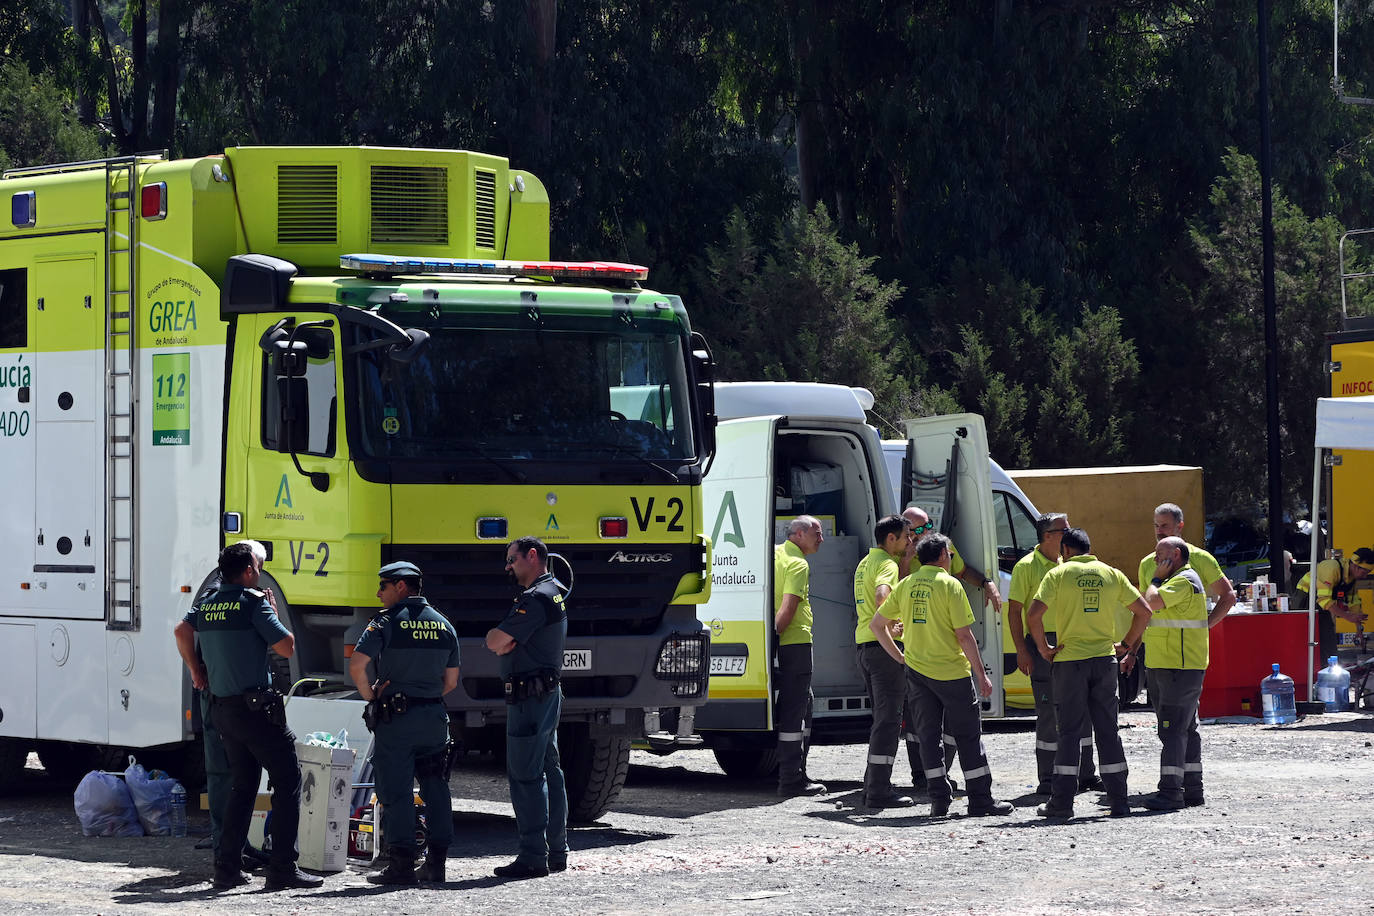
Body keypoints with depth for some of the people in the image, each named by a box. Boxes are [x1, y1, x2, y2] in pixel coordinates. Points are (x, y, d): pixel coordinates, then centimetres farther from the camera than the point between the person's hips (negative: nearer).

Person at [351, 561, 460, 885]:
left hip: (395, 718, -5)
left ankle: (402, 864, -4)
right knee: (436, 790, 12)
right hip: (434, 718, 5)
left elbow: (356, 665, -18)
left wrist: (370, 695, -4)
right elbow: (451, 680, 12)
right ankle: (436, 863, 12)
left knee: (395, 792, -1)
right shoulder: (443, 625, 10)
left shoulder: (387, 623, -8)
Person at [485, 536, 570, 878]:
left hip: (528, 696, -11)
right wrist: (505, 640, -5)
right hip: (548, 692, 11)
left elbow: (494, 641, -20)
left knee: (525, 775, -9)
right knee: (549, 771, 13)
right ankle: (556, 851, 18)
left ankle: (533, 856, -11)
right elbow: (502, 644, 17)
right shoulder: (553, 594, 18)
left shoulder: (535, 599, -16)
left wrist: (496, 635, 2)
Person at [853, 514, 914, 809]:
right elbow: (882, 595, -32)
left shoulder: (866, 562, 18)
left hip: (865, 646, 10)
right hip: (885, 647, -10)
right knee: (889, 720, -8)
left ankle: (872, 786, 18)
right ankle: (879, 791, -11)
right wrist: (890, 627, -21)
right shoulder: (887, 563, -12)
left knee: (882, 718, 17)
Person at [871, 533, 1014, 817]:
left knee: (928, 735, 9)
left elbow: (876, 624, 8)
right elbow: (964, 635, -13)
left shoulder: (905, 585, 5)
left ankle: (938, 800, 7)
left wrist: (899, 656, 16)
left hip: (916, 671, 5)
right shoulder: (949, 584, -11)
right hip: (951, 671, -5)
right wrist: (981, 674, -7)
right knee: (968, 735, 3)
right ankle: (980, 800, 5)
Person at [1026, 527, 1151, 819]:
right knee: (1107, 730, 8)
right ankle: (1118, 801, 8)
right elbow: (1144, 611, 6)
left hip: (1070, 660, -3)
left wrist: (1044, 648, -2)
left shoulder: (1058, 574, -3)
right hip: (1104, 658, 3)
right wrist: (1125, 645, 12)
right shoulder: (1111, 574, 7)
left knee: (1069, 731, 2)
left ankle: (1062, 802, 0)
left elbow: (1034, 615, -13)